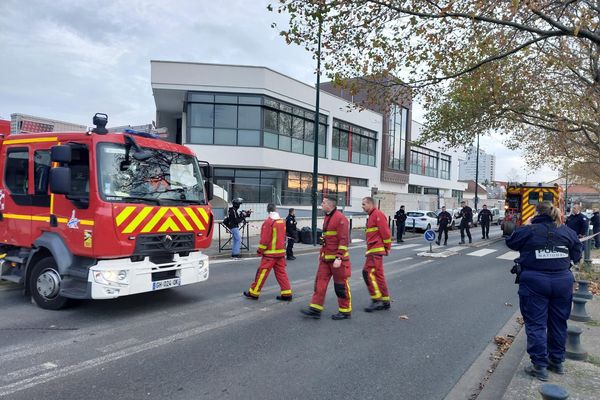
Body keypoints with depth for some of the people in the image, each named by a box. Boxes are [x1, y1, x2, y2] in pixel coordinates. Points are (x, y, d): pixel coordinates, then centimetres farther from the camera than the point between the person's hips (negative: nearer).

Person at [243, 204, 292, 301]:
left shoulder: (268, 222, -15)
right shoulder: (282, 221, 6)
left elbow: (265, 238, -15)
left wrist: (260, 250, -5)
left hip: (270, 253, -7)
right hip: (281, 252, 7)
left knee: (262, 272, 1)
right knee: (281, 272, 10)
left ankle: (253, 293, 9)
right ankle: (286, 294, 8)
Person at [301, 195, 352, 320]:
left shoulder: (340, 218, -16)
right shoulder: (327, 217, 13)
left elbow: (343, 240, -20)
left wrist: (338, 258, -24)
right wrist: (322, 253, 20)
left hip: (337, 259, -9)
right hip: (325, 258, 9)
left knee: (341, 285, 3)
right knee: (320, 282, 5)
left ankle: (345, 311, 17)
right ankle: (315, 309, 9)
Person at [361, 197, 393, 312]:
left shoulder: (377, 214, -11)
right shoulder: (371, 216, 20)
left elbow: (385, 231, -16)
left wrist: (387, 247, -12)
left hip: (376, 250, -10)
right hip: (372, 251, 10)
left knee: (368, 272, -13)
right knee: (378, 275, 12)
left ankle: (376, 299, -8)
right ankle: (385, 301, 18)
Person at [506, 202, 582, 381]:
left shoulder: (528, 231, -9)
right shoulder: (567, 232, 2)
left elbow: (511, 242, 6)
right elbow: (577, 254, 8)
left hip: (535, 282, -4)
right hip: (563, 281, 4)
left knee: (536, 324, 2)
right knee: (558, 323, 17)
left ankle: (540, 366, 5)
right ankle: (557, 361, 30)